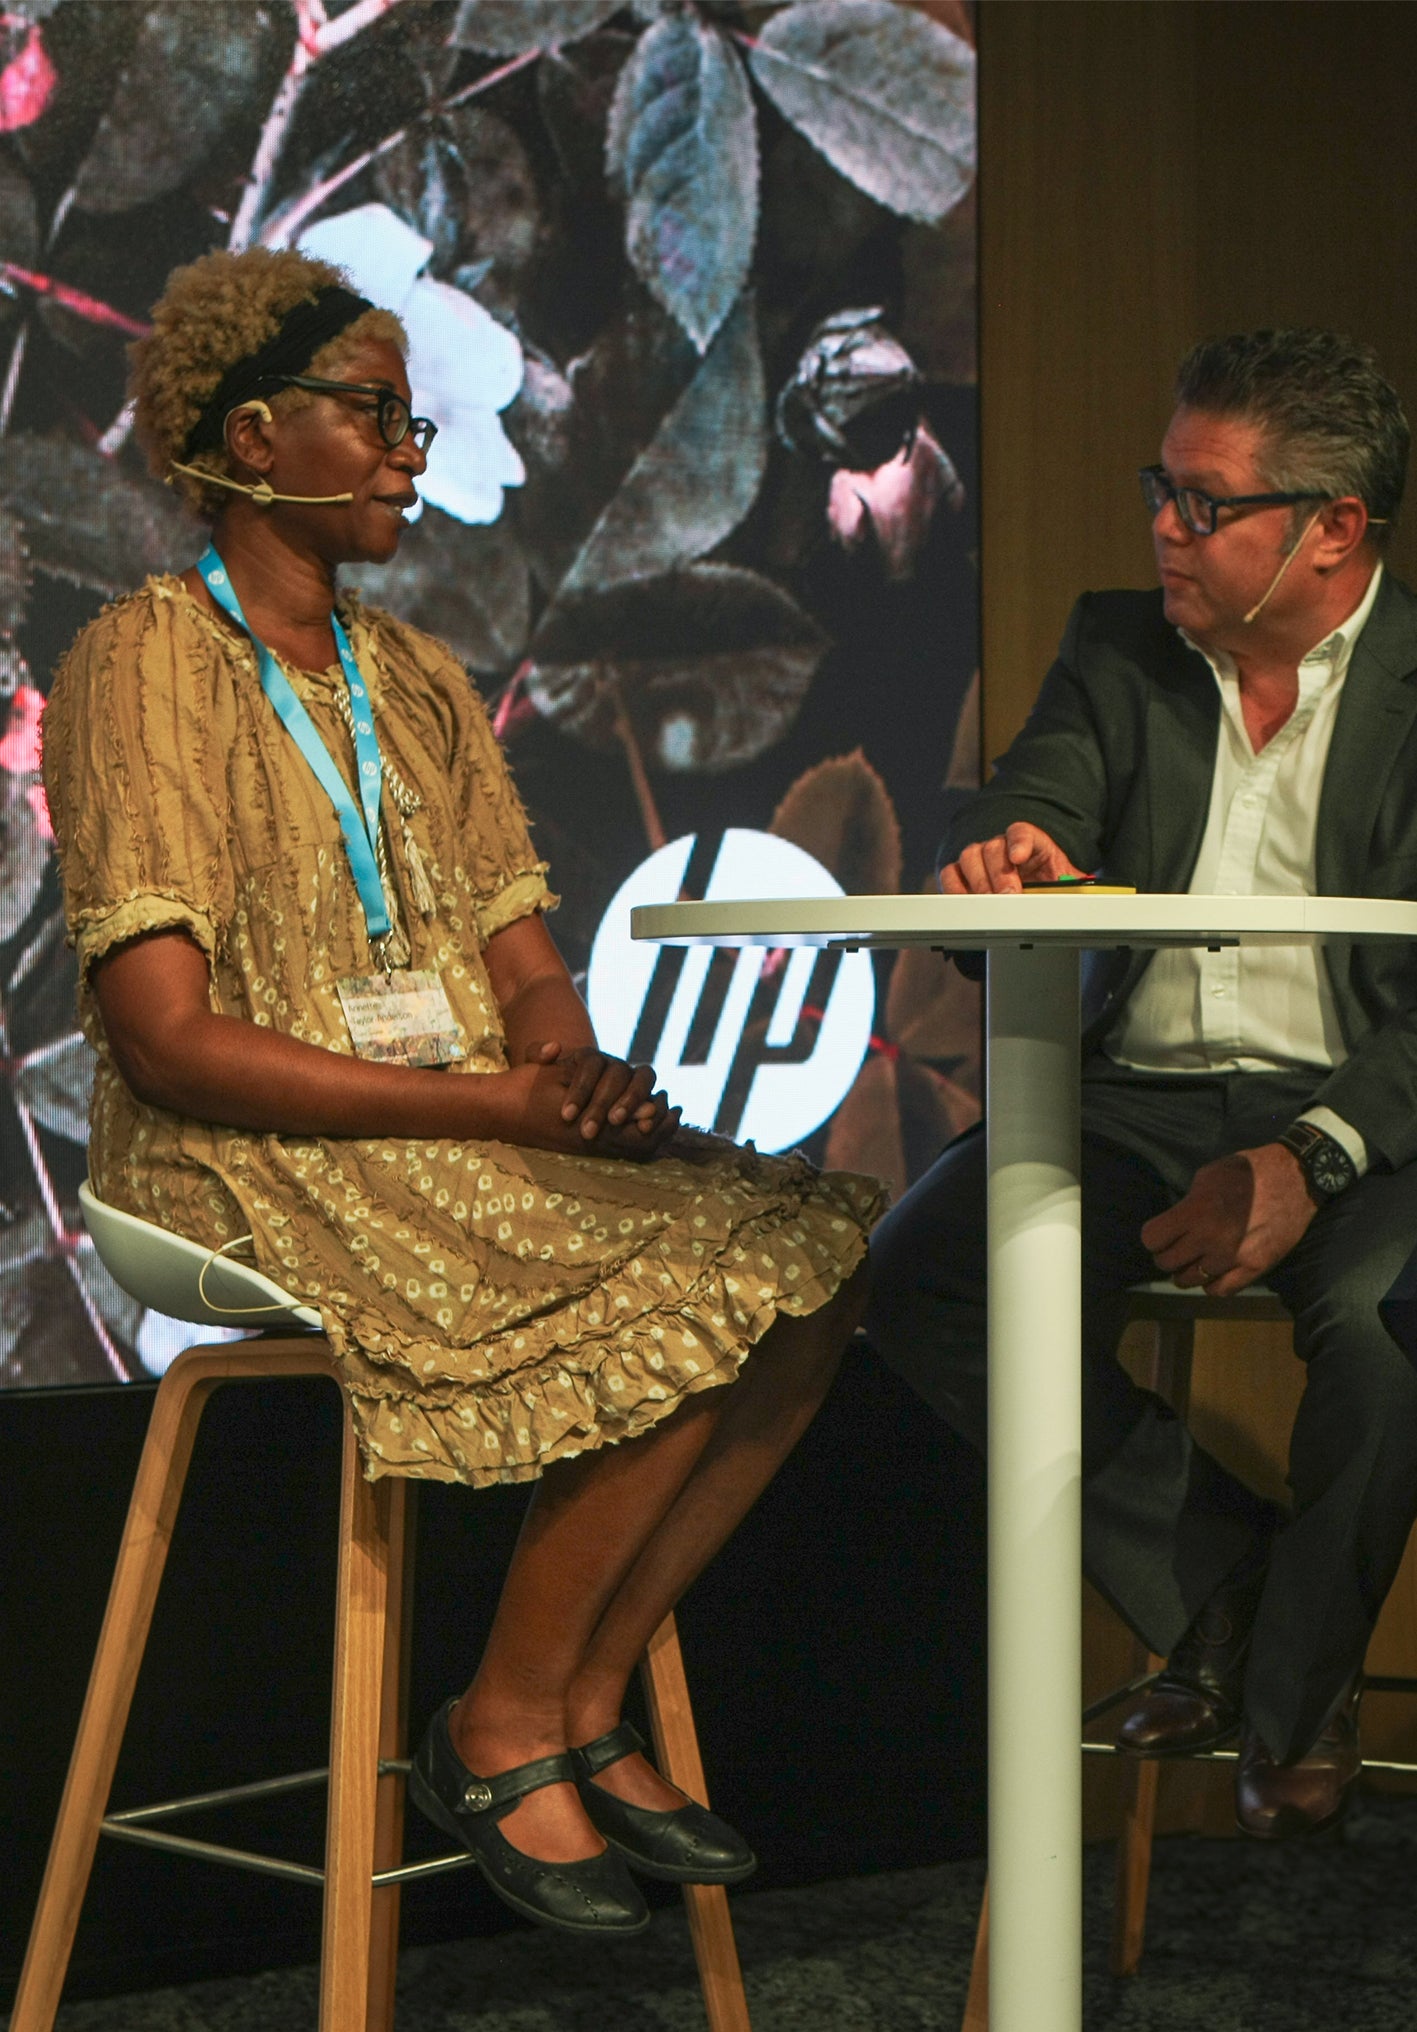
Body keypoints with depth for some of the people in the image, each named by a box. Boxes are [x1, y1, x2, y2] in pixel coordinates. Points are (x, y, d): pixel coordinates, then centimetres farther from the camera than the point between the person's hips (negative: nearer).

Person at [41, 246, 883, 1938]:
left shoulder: (416, 681, 17)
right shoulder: (144, 664, -8)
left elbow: (526, 967, 13)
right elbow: (166, 1039, -17)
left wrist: (576, 1066, -12)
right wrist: (496, 1103, -20)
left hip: (469, 1140, 8)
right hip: (252, 1170, -7)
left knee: (812, 1247, -13)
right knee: (687, 1293, -25)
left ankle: (584, 1705, -5)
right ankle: (501, 1736, -8)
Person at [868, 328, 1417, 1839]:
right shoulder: (1118, 649, 12)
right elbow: (1015, 832, 3)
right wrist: (1000, 866, -24)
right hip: (1137, 1094, 4)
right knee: (912, 1272, -20)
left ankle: (1295, 1696, -5)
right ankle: (1212, 1587, -3)